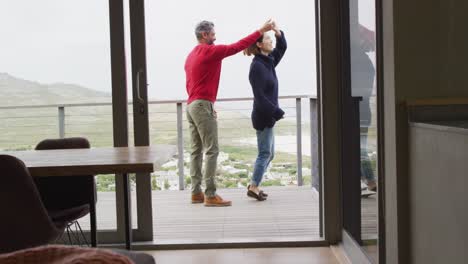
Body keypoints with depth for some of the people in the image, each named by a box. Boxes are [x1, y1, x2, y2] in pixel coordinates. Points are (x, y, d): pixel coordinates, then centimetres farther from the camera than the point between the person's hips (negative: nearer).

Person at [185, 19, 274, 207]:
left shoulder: (191, 55, 18)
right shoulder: (210, 51, -10)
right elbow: (238, 46, -10)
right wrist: (260, 31, -4)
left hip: (191, 105, 10)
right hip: (202, 105, -10)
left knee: (196, 150, 9)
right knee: (211, 150, -8)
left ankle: (196, 193, 12)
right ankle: (210, 195, -9)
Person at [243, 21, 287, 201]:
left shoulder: (268, 62, 10)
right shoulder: (257, 66, -17)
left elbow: (282, 47, 22)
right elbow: (259, 96, -21)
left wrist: (278, 31, 4)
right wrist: (277, 112, -20)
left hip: (268, 116, 9)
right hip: (263, 116, -9)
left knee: (269, 154, 14)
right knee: (265, 153, -3)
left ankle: (254, 185, 20)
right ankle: (254, 187, 5)